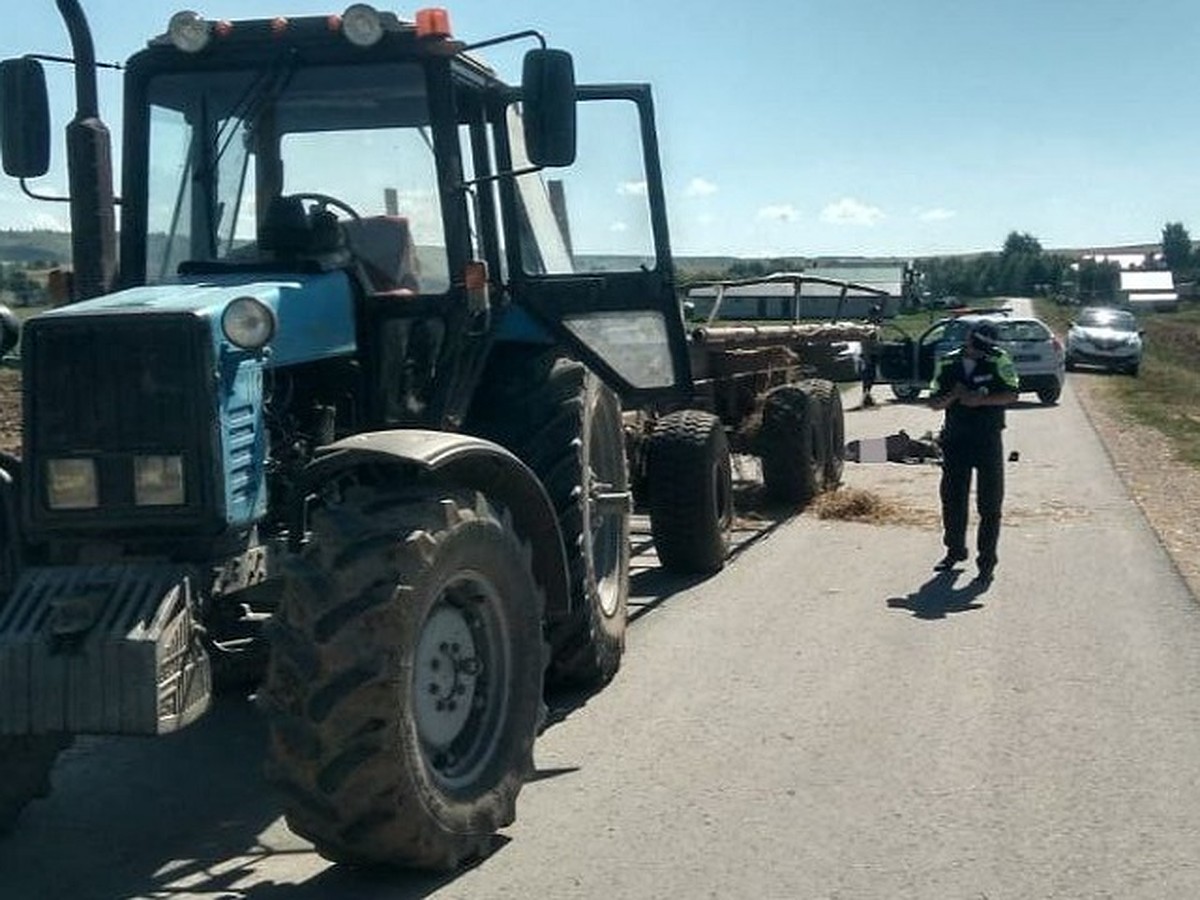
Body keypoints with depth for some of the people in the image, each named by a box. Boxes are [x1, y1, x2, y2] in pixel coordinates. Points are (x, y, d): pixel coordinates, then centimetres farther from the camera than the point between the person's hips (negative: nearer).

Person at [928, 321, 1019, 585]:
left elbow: (1012, 394, -9)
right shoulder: (948, 363, 3)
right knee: (952, 497, 11)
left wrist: (981, 400, -20)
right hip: (955, 440, 3)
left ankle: (987, 560, 7)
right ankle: (955, 549, 30)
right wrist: (953, 396, -13)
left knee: (990, 503, 0)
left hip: (988, 441, -3)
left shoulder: (999, 360, -5)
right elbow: (934, 402, 6)